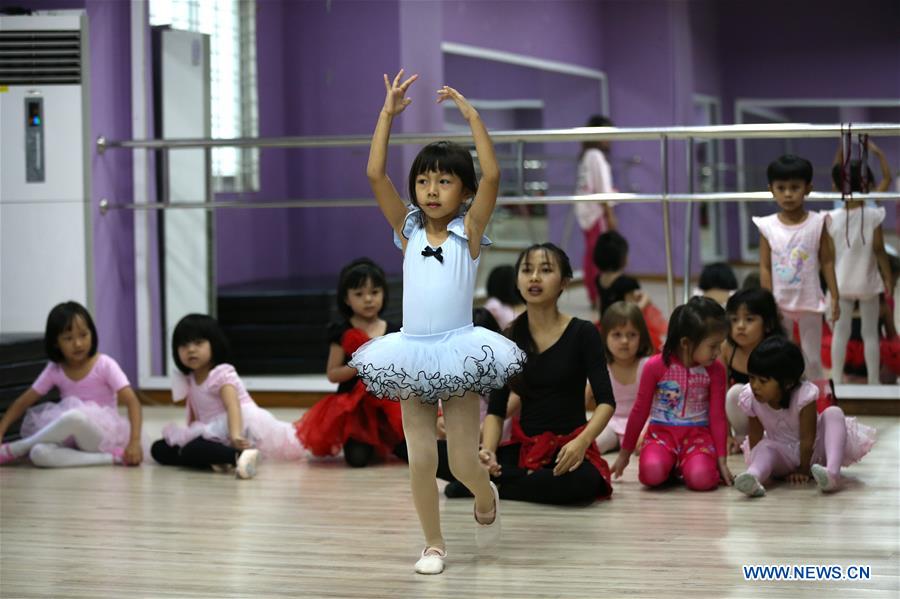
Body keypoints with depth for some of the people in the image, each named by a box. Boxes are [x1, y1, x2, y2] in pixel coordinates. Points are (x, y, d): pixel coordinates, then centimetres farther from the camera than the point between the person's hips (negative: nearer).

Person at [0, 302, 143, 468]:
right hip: (71, 439, 4)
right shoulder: (54, 370, 3)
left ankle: (14, 449, -15)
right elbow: (23, 402, 4)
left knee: (73, 416, -36)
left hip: (103, 434, -4)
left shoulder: (104, 365, -8)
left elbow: (132, 401, -15)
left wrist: (135, 442, -28)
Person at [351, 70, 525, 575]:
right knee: (420, 461, 2)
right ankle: (434, 544, 17)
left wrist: (470, 113, -16)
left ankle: (487, 501, 31)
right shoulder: (409, 230, 5)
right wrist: (388, 114, -7)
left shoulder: (469, 230, -2)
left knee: (464, 462, -1)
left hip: (459, 351, -2)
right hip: (412, 354, 2)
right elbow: (375, 174, -3)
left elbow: (492, 175, -16)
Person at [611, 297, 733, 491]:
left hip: (698, 434, 1)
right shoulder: (656, 366, -7)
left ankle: (683, 466, 5)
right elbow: (640, 411, 4)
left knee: (701, 478, -31)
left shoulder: (715, 370, -2)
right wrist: (624, 453, 10)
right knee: (652, 473, -33)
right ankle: (670, 467, 3)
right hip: (661, 433, -1)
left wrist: (721, 460, 3)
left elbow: (717, 416, 5)